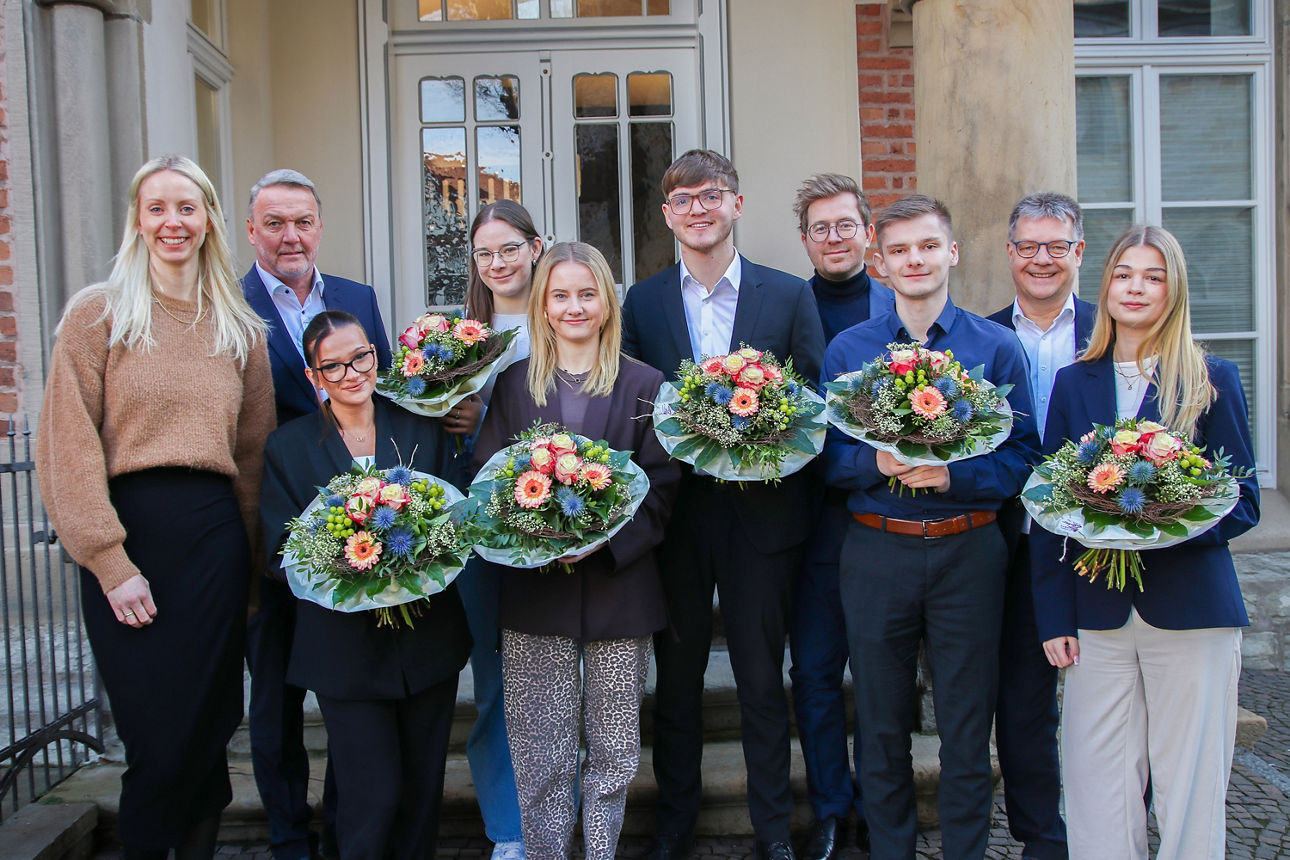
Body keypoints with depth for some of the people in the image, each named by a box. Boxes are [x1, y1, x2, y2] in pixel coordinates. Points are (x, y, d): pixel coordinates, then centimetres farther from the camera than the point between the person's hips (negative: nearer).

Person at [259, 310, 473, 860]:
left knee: (424, 789, 12)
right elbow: (282, 549, -2)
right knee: (372, 796, -4)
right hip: (346, 646, -2)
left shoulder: (422, 430, 6)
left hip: (429, 637, 2)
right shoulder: (288, 446, 2)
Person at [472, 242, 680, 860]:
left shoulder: (644, 385, 3)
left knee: (614, 751, 9)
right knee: (540, 757, 5)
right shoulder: (513, 385, 8)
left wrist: (603, 540, -15)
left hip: (619, 585, 0)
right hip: (534, 590, 1)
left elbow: (660, 484, -1)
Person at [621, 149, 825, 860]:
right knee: (677, 675, 14)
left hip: (761, 515, -1)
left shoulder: (789, 296, 1)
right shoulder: (642, 302, 5)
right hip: (673, 515, 1)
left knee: (761, 679, 10)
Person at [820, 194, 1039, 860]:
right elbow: (826, 457, 3)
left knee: (966, 723, 8)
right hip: (875, 550, 1)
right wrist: (876, 463, -17)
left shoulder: (996, 348, 1)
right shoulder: (846, 350, 4)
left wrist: (952, 475, -18)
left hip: (968, 550, -1)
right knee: (881, 722, 12)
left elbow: (1021, 457, -2)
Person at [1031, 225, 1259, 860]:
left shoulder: (1213, 380, 3)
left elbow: (1243, 501, 3)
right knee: (1098, 795, 5)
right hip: (1098, 613, 2)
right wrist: (1054, 618, 0)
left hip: (1192, 611, -1)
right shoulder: (1074, 383, 8)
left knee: (1190, 790, 5)